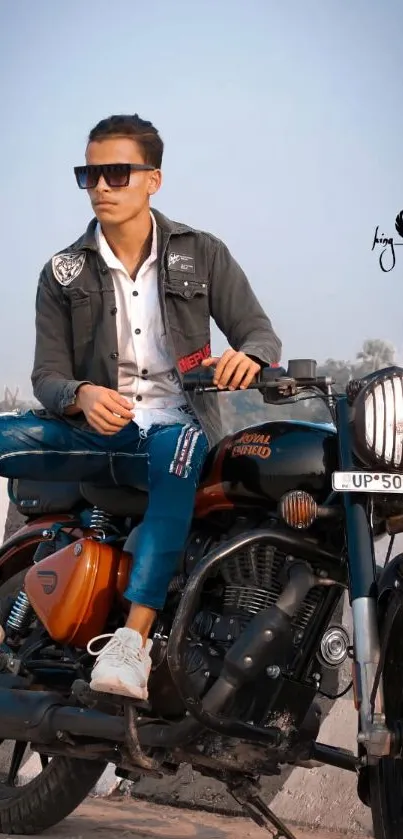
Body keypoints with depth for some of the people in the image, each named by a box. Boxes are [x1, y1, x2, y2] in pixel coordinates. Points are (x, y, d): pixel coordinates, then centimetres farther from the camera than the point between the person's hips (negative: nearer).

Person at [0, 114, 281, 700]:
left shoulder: (202, 254, 8)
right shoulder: (64, 273, 9)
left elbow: (260, 332, 6)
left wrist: (247, 356, -20)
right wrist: (81, 395, -20)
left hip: (177, 425, -2)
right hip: (98, 432, 2)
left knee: (180, 446, -40)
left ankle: (133, 637, -48)